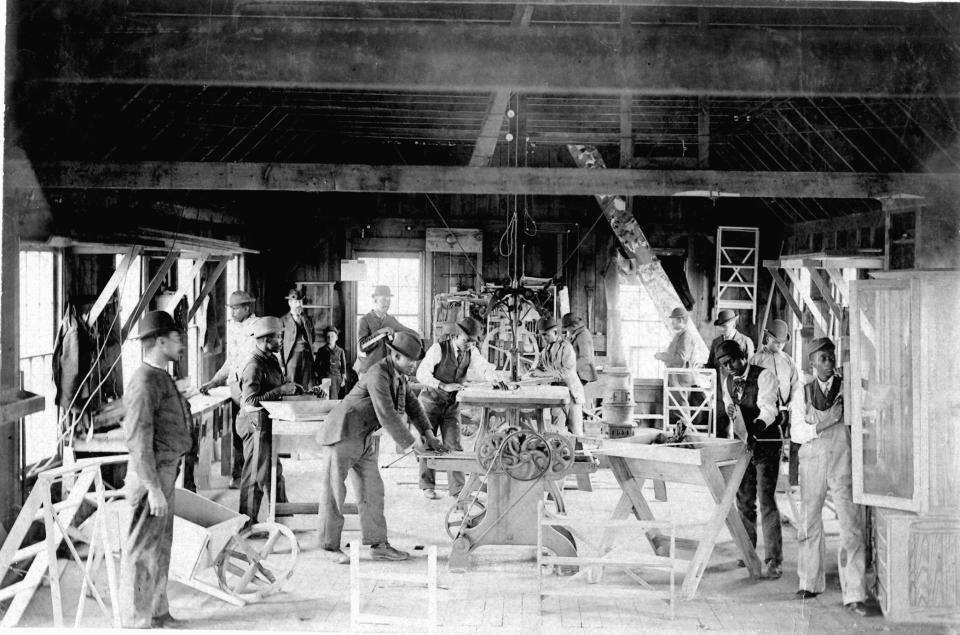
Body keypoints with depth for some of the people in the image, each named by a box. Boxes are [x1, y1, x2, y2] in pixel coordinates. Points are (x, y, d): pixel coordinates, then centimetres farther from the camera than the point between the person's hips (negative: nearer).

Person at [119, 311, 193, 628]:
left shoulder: (160, 378, 14)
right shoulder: (145, 382, -18)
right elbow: (138, 440, -23)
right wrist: (154, 488, -24)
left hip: (164, 472, 10)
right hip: (152, 474, -10)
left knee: (160, 547, 18)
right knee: (143, 551, -2)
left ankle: (156, 611, 28)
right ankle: (137, 620, 6)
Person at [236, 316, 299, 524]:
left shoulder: (272, 360, 11)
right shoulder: (254, 366, -19)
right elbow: (251, 400, -25)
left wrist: (288, 388, 6)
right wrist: (281, 390, -24)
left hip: (270, 423, 10)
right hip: (257, 424, -10)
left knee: (275, 470, 17)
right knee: (256, 474, -2)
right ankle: (248, 522, 7)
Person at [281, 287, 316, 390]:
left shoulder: (308, 319, 17)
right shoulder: (283, 320, 4)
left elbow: (312, 338, 13)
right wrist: (281, 365, -5)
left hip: (307, 356, 3)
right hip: (292, 356, -3)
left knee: (308, 389, -2)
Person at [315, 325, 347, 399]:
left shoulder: (340, 351, 9)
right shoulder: (321, 350, 9)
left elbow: (343, 366, 10)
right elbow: (316, 365, 13)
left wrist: (343, 379, 5)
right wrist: (317, 378, 8)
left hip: (336, 378, 0)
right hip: (324, 378, 0)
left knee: (333, 398, -8)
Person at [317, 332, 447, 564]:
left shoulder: (399, 375, 6)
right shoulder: (378, 375, -24)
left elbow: (412, 404, 13)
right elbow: (387, 415, -28)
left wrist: (429, 435, 1)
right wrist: (411, 442, -20)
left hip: (364, 440, 9)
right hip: (342, 436, -9)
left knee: (373, 490, 6)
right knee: (333, 492, -1)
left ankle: (378, 545, 11)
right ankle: (330, 547, 8)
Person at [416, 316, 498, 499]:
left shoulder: (471, 351, -3)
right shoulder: (439, 349, -19)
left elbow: (483, 367, -12)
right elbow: (421, 374, -22)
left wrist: (495, 379, -35)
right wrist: (444, 386, -34)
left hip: (452, 403, 4)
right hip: (431, 400, -4)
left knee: (453, 444, -2)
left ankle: (457, 488, 0)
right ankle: (428, 486, 16)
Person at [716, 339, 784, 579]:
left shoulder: (764, 376, -11)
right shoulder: (728, 382, 10)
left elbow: (768, 408, -23)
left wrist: (756, 426, -41)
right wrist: (731, 412, -10)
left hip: (766, 444, -7)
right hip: (742, 443, 7)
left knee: (767, 502, -12)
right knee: (744, 501, 11)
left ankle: (773, 561, -11)